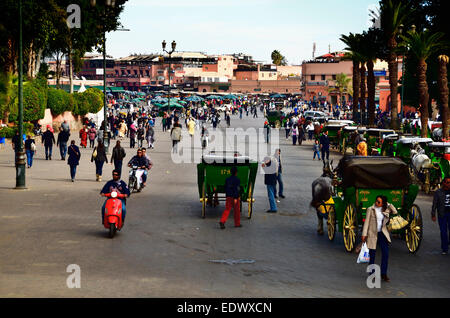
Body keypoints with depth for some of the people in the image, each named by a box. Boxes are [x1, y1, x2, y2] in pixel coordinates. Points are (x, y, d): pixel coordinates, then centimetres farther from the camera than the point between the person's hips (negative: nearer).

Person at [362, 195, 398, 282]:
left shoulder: (385, 210, 6)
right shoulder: (370, 209, -3)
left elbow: (395, 212, -5)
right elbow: (366, 222, -4)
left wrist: (388, 204, -7)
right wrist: (364, 234, -8)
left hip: (382, 234, 3)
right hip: (372, 234, -3)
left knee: (386, 253, -5)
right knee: (372, 255, 3)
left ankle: (383, 274, 4)